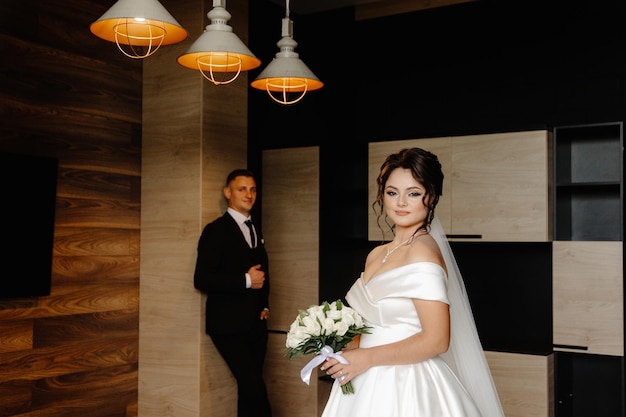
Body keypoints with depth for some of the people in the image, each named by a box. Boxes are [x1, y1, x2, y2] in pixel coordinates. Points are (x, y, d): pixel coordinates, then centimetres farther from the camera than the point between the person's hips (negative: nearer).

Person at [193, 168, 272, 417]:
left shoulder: (256, 230, 15)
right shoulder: (216, 230, -7)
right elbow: (201, 279, -15)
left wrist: (265, 306, 10)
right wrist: (246, 280, -17)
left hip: (255, 324, 7)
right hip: (229, 325, -7)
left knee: (248, 389, 10)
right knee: (255, 388, -13)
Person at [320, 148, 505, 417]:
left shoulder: (423, 251, -16)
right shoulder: (376, 255, 8)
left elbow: (436, 340, -20)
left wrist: (366, 358, -17)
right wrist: (346, 351, -1)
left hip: (405, 388, -7)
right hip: (368, 384, 7)